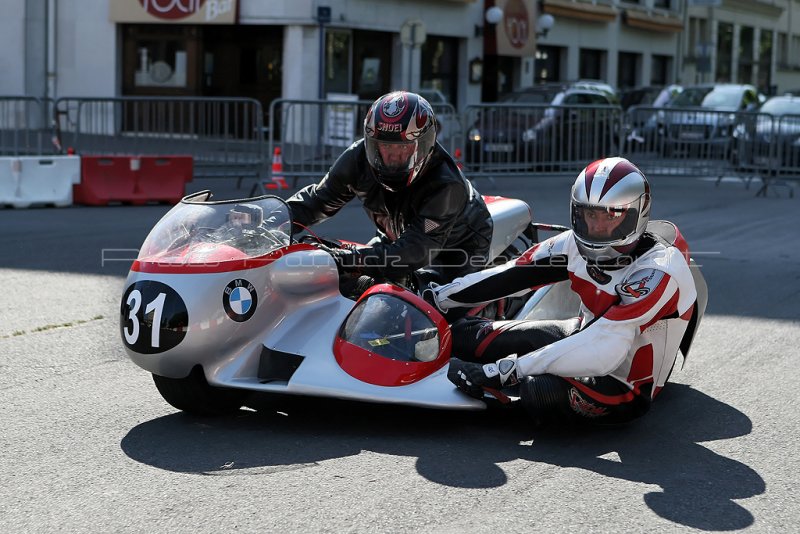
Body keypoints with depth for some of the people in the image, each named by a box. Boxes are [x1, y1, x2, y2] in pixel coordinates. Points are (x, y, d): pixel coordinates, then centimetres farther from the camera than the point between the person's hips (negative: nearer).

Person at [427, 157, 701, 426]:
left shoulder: (657, 271, -31)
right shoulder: (578, 243, -9)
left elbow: (603, 352, -37)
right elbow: (511, 275, 0)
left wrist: (506, 372, -38)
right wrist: (437, 297, 1)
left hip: (624, 384, -6)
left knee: (542, 390, -34)